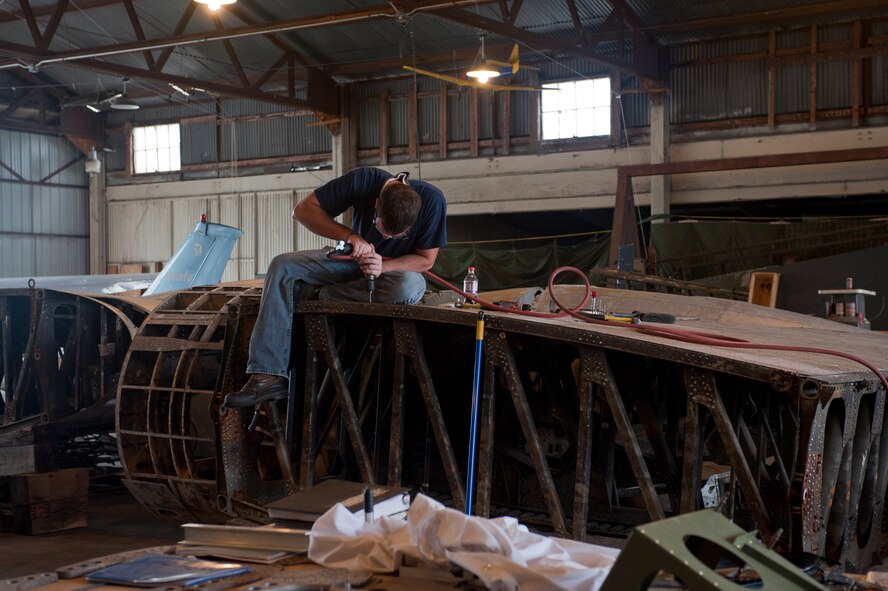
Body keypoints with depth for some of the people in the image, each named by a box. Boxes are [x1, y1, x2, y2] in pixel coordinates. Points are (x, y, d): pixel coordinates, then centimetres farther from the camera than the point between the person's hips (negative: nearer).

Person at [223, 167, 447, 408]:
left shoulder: (431, 200, -24)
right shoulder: (363, 181, -22)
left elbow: (426, 260, -15)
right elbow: (303, 209, -18)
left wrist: (384, 266, -32)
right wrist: (349, 235, -31)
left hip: (398, 269, -2)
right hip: (353, 262, 2)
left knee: (410, 286, -40)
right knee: (282, 266, -20)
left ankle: (315, 295, -21)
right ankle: (268, 377, -28)